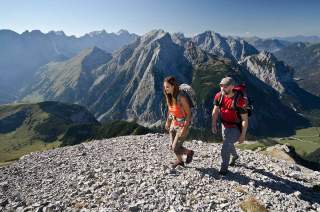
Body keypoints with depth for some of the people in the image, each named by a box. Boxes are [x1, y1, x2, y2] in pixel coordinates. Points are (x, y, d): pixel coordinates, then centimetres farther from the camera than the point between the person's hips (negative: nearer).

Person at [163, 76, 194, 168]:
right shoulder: (169, 97, -4)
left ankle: (189, 152, 26)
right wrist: (168, 122, 11)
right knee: (171, 146, 13)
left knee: (175, 148, -6)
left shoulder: (181, 98, -25)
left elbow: (189, 114, -19)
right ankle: (180, 160, 43)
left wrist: (184, 129, -21)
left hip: (183, 125, -7)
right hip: (173, 124, 7)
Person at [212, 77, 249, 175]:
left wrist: (243, 135, -18)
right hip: (225, 126, 6)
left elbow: (245, 119, -22)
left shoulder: (239, 100, -30)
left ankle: (224, 168, 19)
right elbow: (215, 111, -1)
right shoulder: (219, 96, -14)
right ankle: (235, 155, 61)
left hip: (236, 128, -6)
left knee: (225, 150, -8)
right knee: (228, 145, 28)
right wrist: (214, 124, -8)